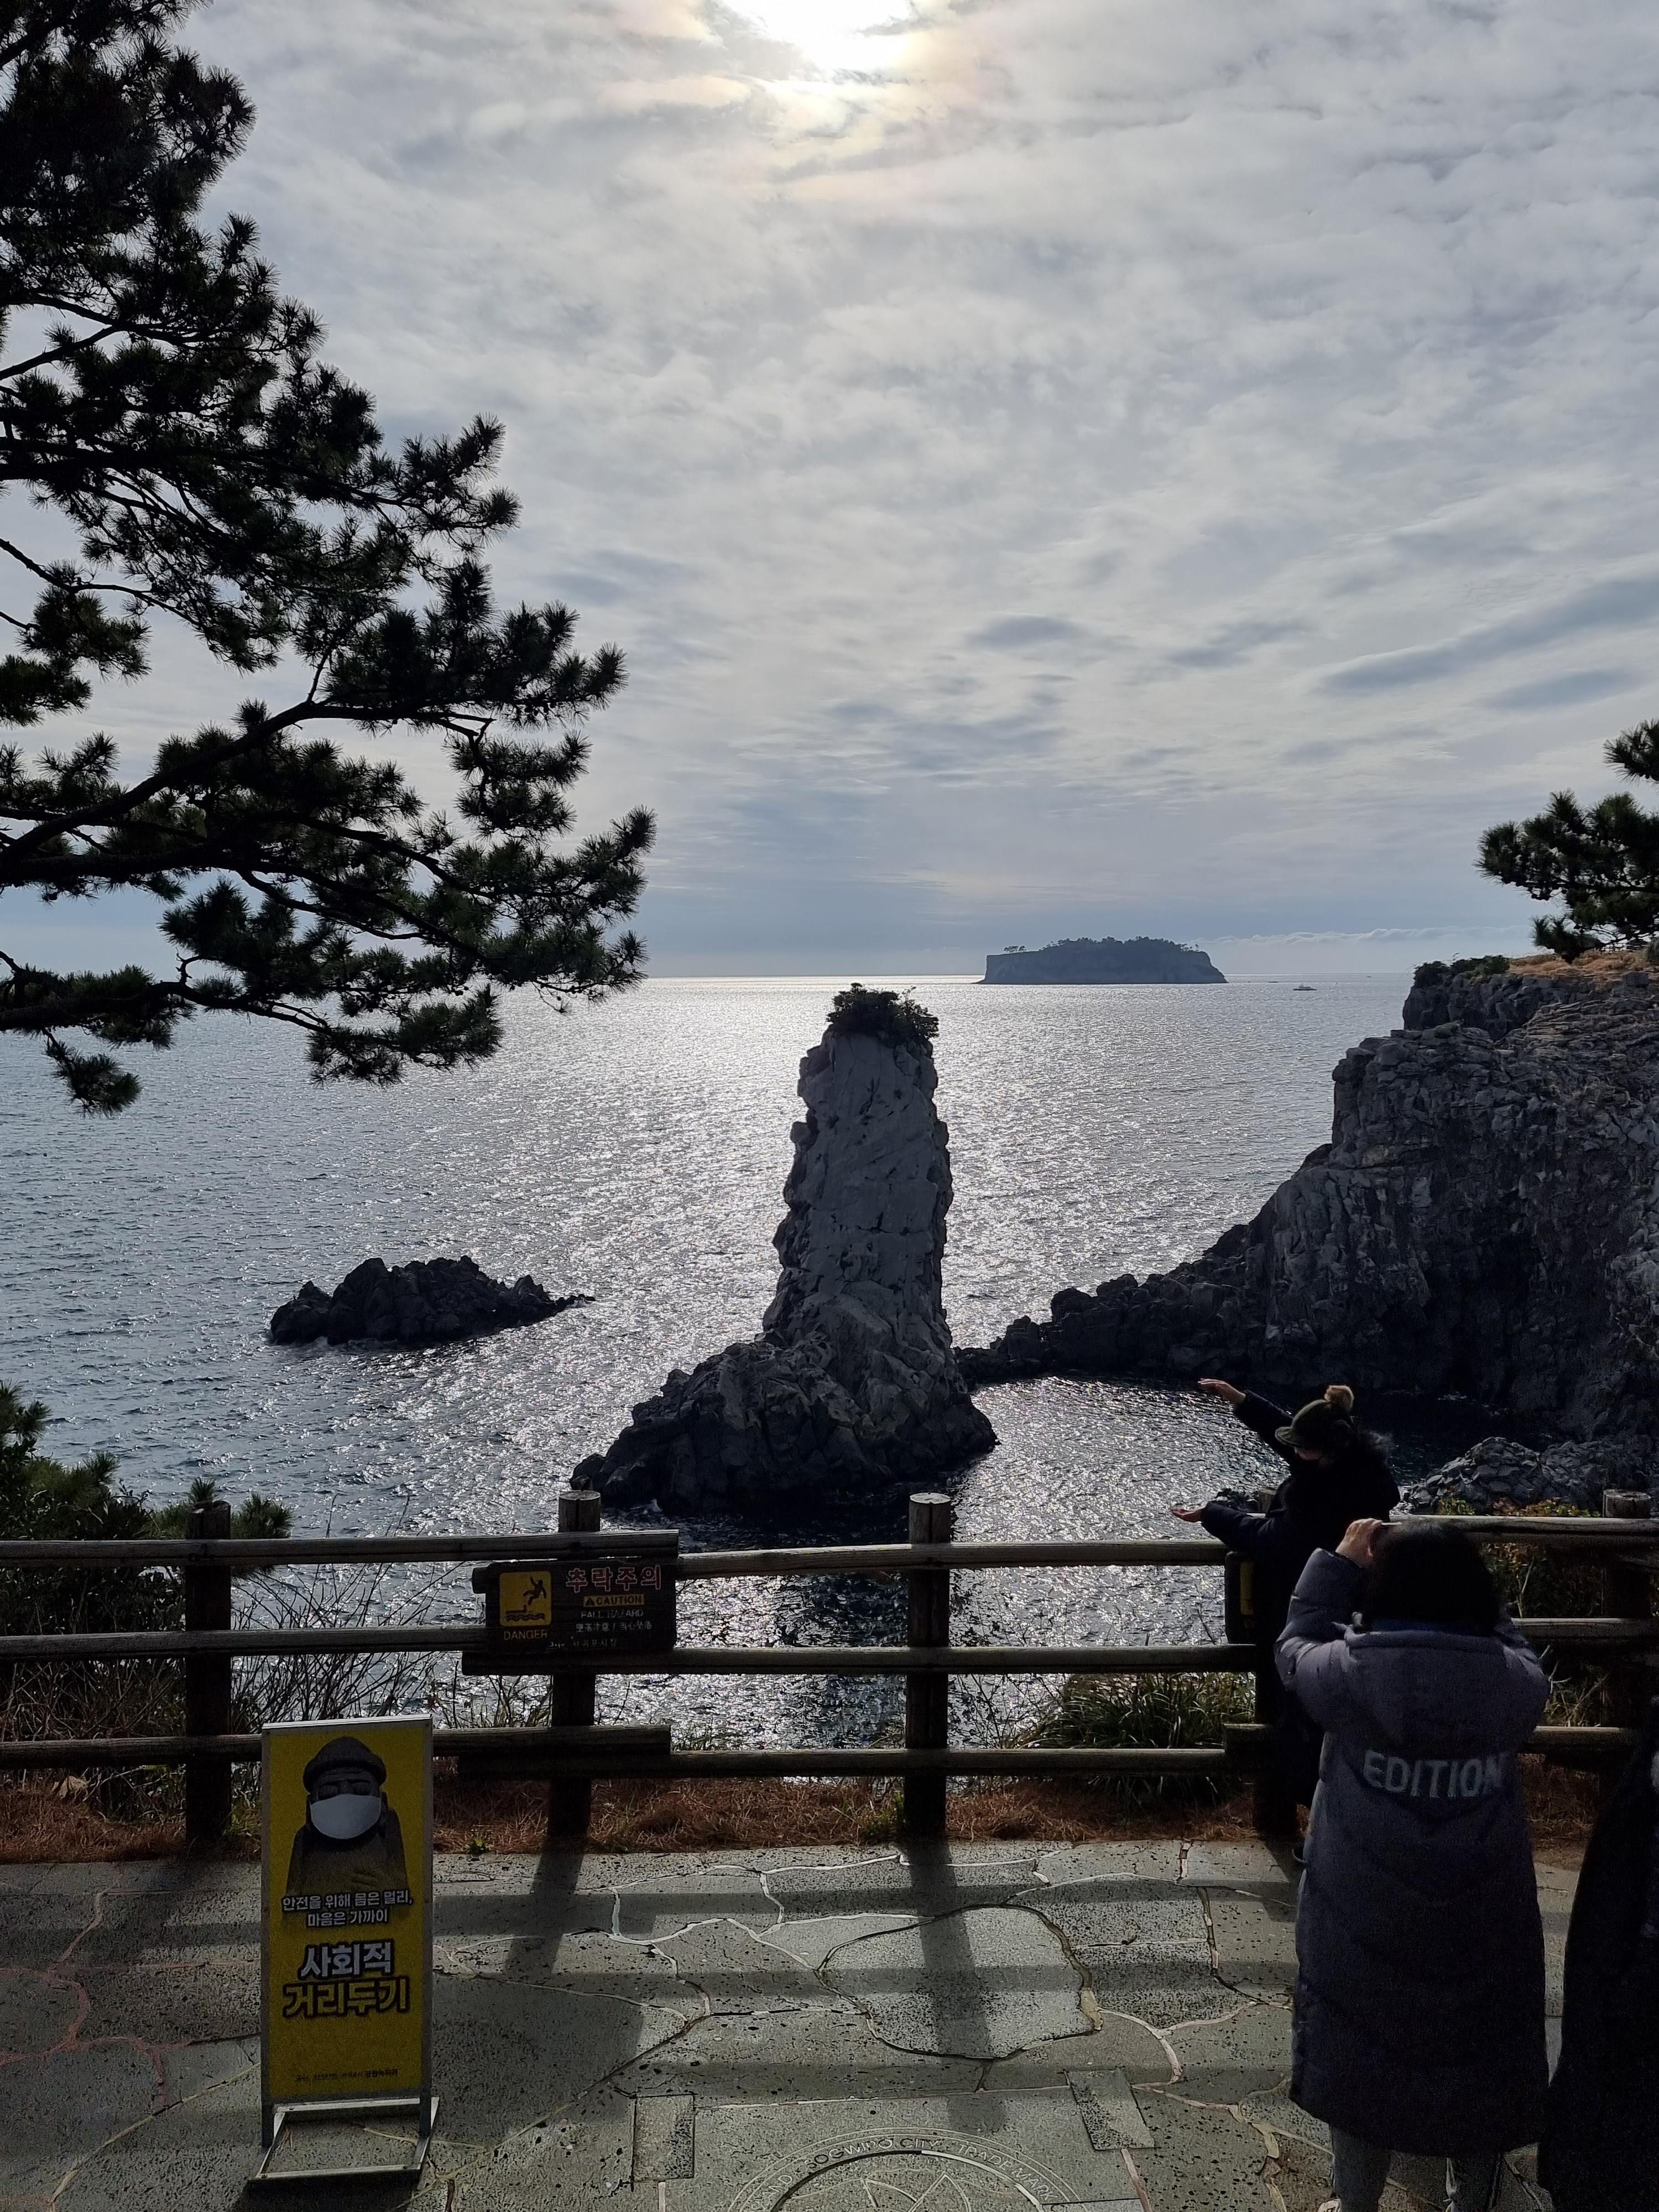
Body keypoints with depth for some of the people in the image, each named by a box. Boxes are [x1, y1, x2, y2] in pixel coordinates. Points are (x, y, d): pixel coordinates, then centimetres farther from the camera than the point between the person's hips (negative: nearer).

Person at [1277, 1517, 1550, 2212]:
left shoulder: (1353, 1676, -20)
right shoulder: (1516, 1684, -16)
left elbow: (1298, 1645, 0)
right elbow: (1504, 1636, 6)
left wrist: (1339, 1565, 4)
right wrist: (1459, 1571, 3)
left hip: (1364, 1924, -1)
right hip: (1481, 1922, 2)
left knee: (1361, 2063, 19)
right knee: (1477, 2061, 24)